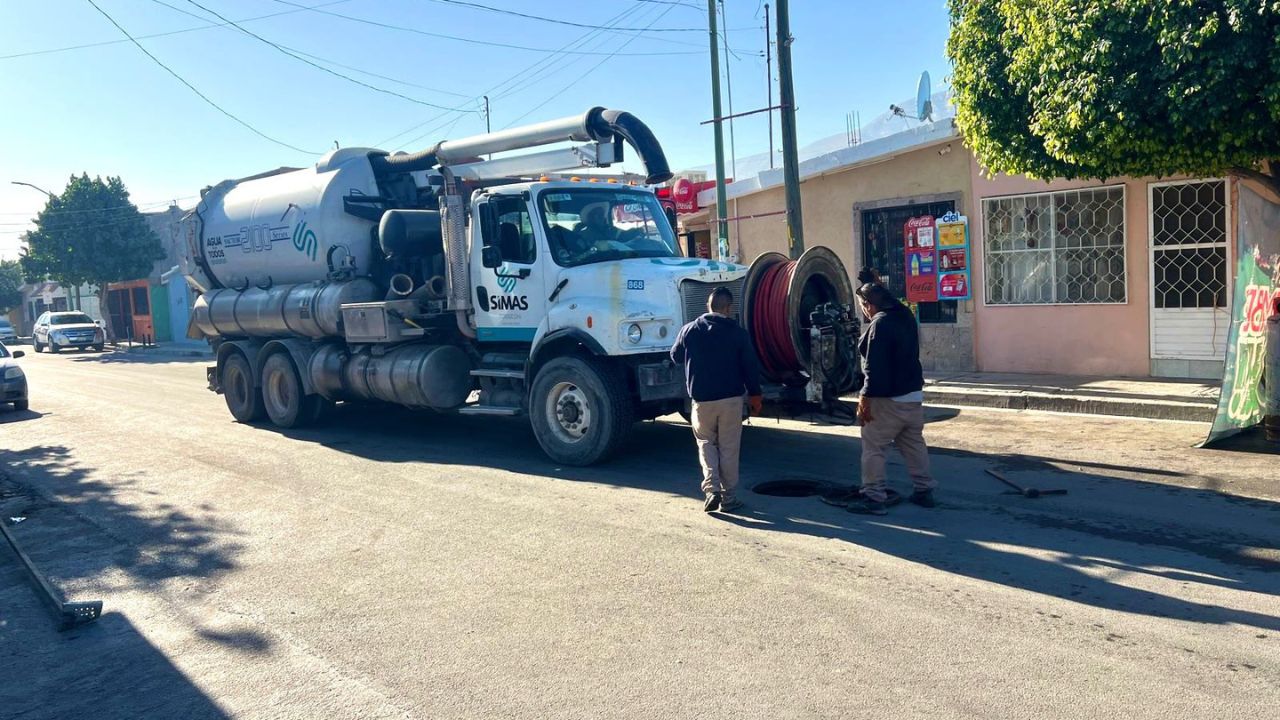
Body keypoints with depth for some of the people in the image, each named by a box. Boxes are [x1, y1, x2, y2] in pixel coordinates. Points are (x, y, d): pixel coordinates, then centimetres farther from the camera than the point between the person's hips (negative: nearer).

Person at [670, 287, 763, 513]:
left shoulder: (690, 330, -2)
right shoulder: (738, 333, -5)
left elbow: (676, 357, 14)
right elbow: (750, 367, -2)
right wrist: (755, 396, 9)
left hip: (702, 399, 1)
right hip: (732, 399, -1)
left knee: (706, 443, 15)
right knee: (729, 448, 8)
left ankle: (712, 489, -1)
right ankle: (729, 498, 13)